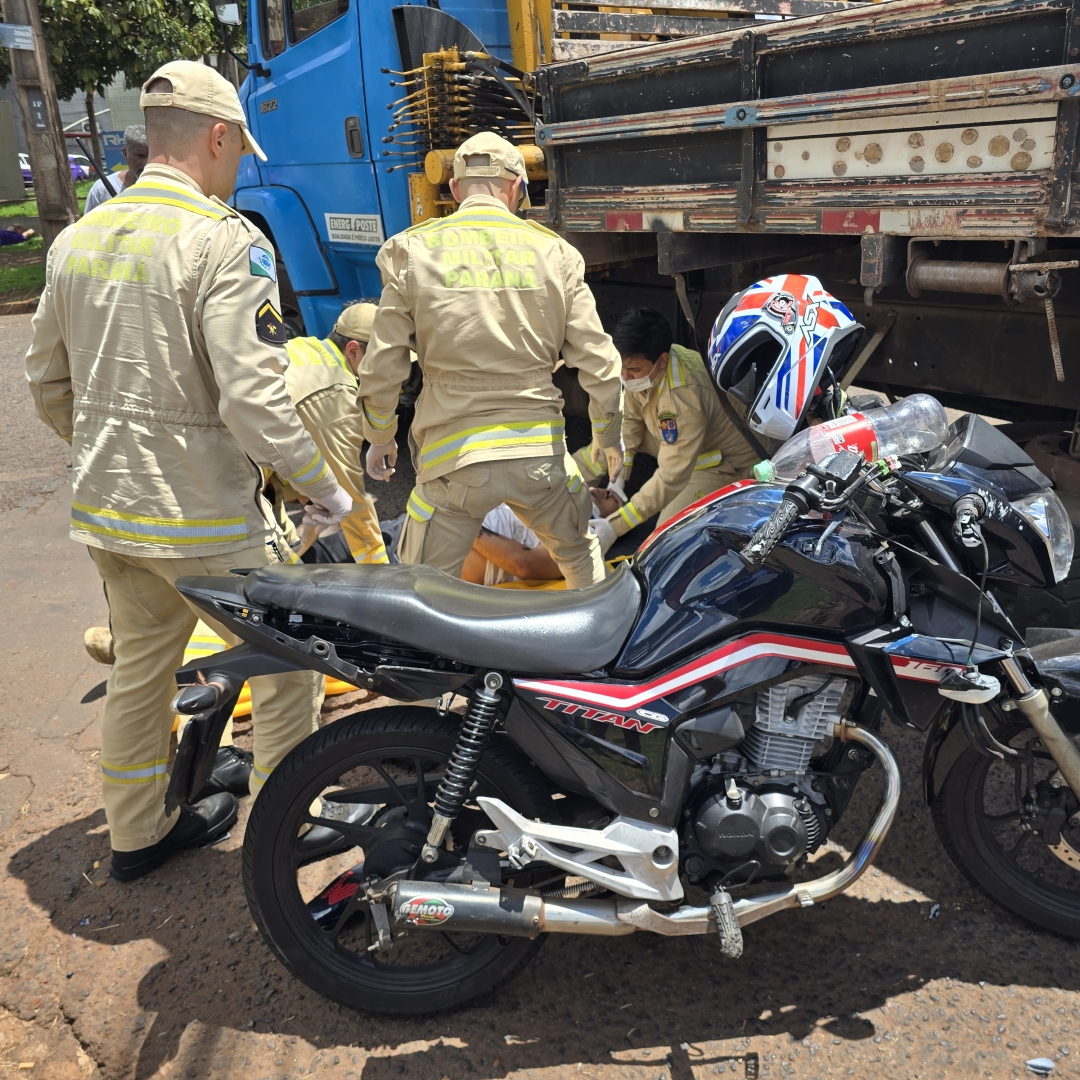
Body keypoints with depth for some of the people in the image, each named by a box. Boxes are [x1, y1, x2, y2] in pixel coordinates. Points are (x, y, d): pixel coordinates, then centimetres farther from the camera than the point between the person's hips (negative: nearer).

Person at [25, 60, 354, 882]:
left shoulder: (77, 240, 7)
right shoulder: (224, 241, -17)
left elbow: (48, 383, 14)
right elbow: (253, 398, -23)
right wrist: (323, 486, -10)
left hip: (106, 511, 8)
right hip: (206, 519, -8)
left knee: (141, 667, 23)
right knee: (288, 668, 9)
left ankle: (138, 832, 39)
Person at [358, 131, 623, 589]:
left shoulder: (415, 250, 1)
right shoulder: (554, 252, 4)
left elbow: (382, 366, -1)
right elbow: (599, 364, 4)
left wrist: (380, 437, 16)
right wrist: (608, 436, 20)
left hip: (454, 457, -2)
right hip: (540, 454, 2)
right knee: (580, 555, 29)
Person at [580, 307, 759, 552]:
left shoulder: (683, 397, -40)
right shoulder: (645, 362, -19)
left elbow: (671, 478, -37)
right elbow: (629, 420, -4)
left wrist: (615, 526, -37)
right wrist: (616, 483, -8)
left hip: (724, 460, -8)